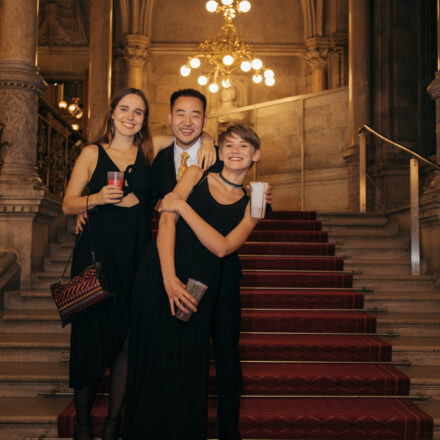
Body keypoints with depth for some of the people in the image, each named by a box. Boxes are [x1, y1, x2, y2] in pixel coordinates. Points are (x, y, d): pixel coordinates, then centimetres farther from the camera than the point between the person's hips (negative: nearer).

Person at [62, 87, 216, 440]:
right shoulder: (93, 153, 6)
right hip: (97, 252, -2)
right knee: (93, 335, 0)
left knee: (128, 338, 2)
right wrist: (98, 198, -14)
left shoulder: (150, 150, 10)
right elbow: (68, 204, 3)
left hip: (136, 253, 2)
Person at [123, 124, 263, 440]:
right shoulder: (196, 175, 11)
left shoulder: (251, 206, 12)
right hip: (160, 273, -1)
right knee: (154, 358, 0)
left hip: (199, 286, 1)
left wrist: (182, 206, -8)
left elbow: (222, 247, -4)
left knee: (188, 368, 3)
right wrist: (169, 277, -16)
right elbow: (166, 220, -3)